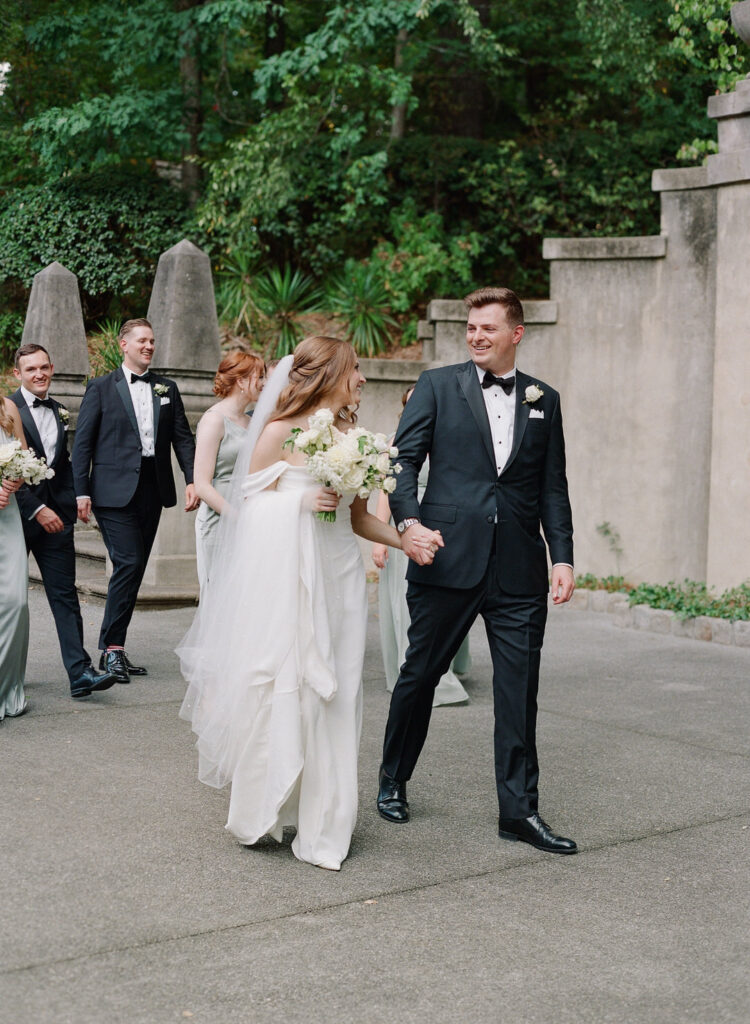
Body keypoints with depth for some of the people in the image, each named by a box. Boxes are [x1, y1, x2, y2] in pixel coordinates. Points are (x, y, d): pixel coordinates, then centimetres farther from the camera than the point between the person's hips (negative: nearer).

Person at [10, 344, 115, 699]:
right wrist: (37, 509, -16)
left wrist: (71, 502, 6)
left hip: (55, 515, 5)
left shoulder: (59, 412, 13)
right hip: (18, 515, -4)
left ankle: (79, 672, -7)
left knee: (65, 594, -2)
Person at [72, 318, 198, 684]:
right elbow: (82, 443, 0)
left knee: (134, 569, 7)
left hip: (152, 491, 5)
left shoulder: (166, 389, 14)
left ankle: (114, 648, 15)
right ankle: (112, 648, -6)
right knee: (128, 564, -14)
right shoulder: (101, 388, 3)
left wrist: (192, 479, -4)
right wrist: (82, 492, -8)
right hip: (115, 492, -5)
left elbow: (182, 438, 11)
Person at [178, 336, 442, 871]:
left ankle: (322, 825, 12)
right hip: (284, 579, -5)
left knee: (331, 697, 4)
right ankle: (265, 806, 13)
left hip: (338, 578, 5)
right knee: (279, 691, -5)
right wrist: (302, 502, -15)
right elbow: (251, 506, -1)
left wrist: (408, 541, 3)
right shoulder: (281, 433, -3)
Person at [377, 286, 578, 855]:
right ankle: (394, 782, 28)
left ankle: (520, 811, 10)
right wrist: (407, 521, -18)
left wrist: (562, 556, 3)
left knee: (520, 690, 2)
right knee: (420, 675, 9)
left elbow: (553, 488, 12)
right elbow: (404, 460, -1)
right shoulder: (438, 386, 5)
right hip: (447, 558, -2)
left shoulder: (544, 401, 13)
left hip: (518, 572, 2)